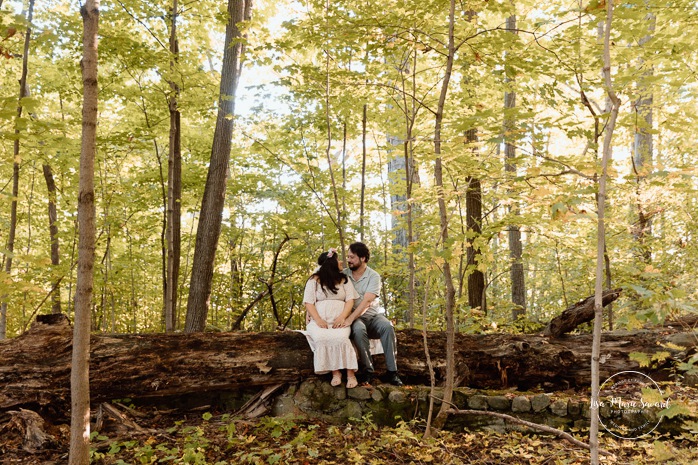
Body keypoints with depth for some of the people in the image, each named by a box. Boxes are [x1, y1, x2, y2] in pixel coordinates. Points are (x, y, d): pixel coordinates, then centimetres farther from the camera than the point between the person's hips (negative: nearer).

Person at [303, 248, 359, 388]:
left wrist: (342, 317, -12)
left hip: (339, 320, 1)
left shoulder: (344, 279, 15)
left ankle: (350, 372, -24)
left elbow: (350, 300, 6)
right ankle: (335, 371, -23)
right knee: (321, 338, -35)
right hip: (319, 320, -1)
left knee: (340, 337, -33)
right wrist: (318, 320, -15)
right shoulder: (314, 280, 8)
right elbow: (308, 302, 1)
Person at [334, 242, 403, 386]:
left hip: (374, 315, 0)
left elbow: (366, 301, -18)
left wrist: (350, 319, -31)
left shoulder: (373, 276, -5)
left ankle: (391, 372, -27)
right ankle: (367, 370, -24)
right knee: (359, 329, -35)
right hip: (355, 318, 0)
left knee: (387, 327, -32)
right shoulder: (343, 274, 5)